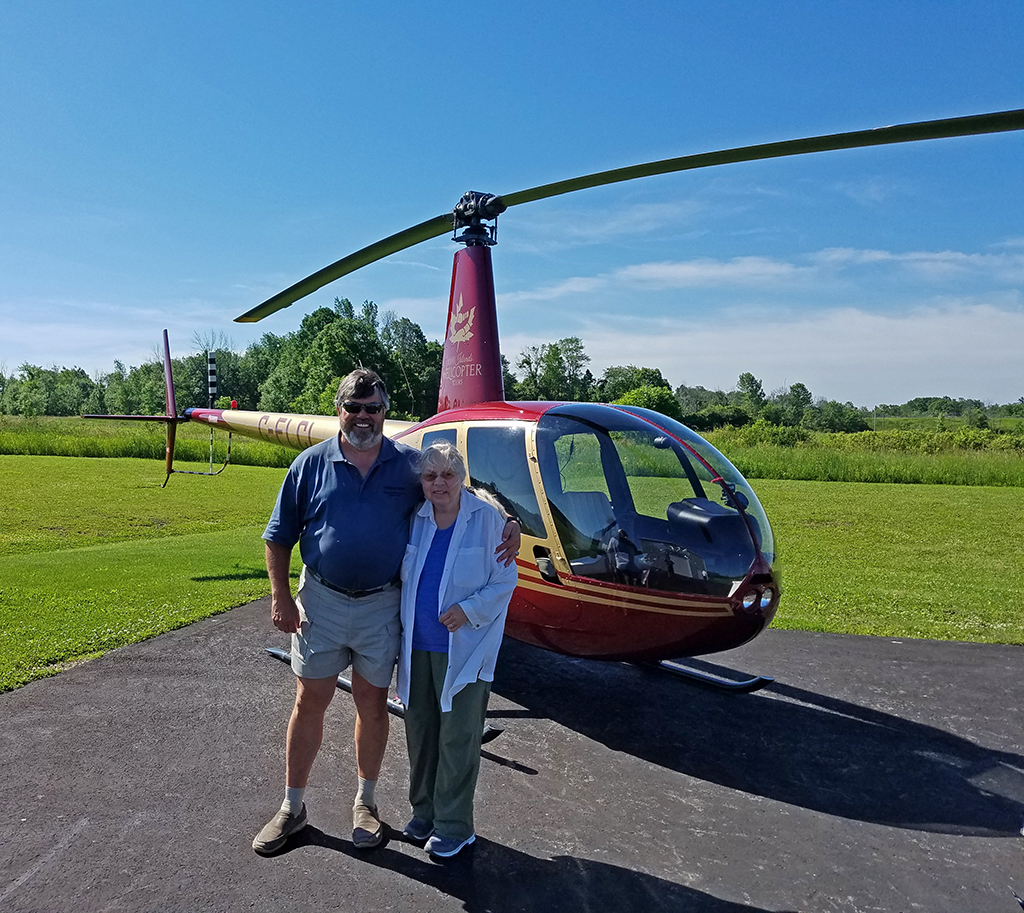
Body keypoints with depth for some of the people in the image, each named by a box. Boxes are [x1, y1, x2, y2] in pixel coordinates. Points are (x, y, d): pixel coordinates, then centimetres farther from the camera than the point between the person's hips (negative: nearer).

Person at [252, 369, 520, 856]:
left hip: (381, 605, 0)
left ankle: (365, 801, 33)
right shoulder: (311, 464, -2)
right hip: (320, 601, 0)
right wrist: (280, 597, -5)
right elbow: (279, 537, 3)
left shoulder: (410, 464, -2)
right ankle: (292, 807, 28)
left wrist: (507, 521, -13)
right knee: (309, 702, 9)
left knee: (372, 703, 12)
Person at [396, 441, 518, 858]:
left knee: (457, 737, 4)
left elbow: (505, 581, -5)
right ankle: (424, 812, 35)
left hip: (463, 649, -5)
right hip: (417, 646, 5)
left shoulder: (487, 518, -10)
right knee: (419, 731, 16)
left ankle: (454, 826, 21)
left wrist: (468, 609, -19)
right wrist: (399, 637, 10)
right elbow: (403, 580, 13)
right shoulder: (415, 520, 3)